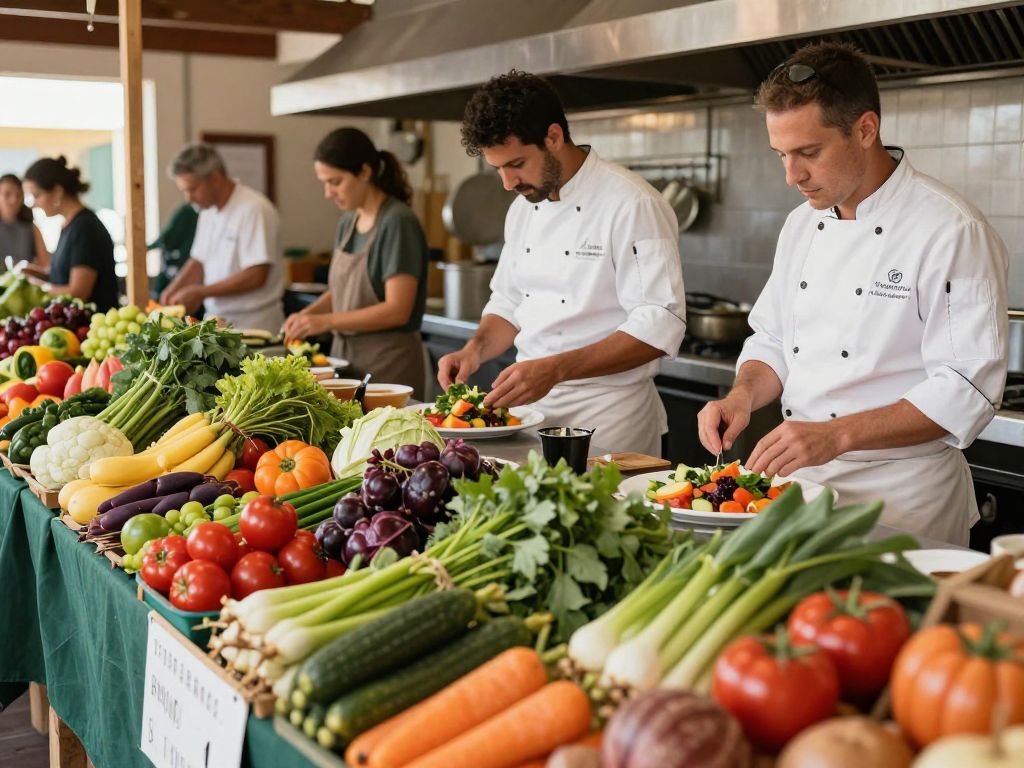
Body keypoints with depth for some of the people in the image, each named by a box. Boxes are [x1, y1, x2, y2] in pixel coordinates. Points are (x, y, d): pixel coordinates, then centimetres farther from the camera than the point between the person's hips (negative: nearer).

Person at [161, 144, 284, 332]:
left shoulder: (254, 210, -16)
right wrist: (174, 289, 1)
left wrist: (201, 292, -17)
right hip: (217, 322, 7)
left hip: (253, 324, -7)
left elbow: (256, 276, -20)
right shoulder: (208, 210, 11)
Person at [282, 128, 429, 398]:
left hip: (387, 359, -6)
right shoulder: (348, 221, 9)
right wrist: (307, 314, 0)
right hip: (345, 352, 7)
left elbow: (397, 310, -18)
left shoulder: (397, 222, -14)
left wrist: (326, 321, -21)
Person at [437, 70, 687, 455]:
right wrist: (476, 349, -3)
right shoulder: (523, 207, 9)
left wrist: (555, 369, -29)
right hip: (533, 403, 7)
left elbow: (659, 326, -23)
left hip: (605, 414, -7)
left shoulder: (632, 206, -16)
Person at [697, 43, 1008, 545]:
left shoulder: (952, 231, -15)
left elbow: (966, 390, -20)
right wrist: (743, 396, -7)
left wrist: (837, 435, -28)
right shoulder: (802, 225, 8)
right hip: (801, 481, 6)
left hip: (902, 497, -6)